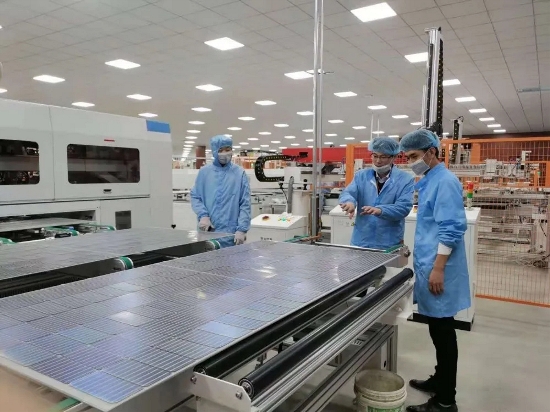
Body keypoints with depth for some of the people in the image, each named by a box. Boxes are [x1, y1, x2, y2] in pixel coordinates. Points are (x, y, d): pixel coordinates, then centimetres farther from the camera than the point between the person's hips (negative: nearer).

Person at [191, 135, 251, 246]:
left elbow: (245, 204, -2)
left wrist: (242, 229, -11)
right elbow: (195, 197, 8)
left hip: (231, 232, -2)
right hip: (207, 230, 2)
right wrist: (203, 215, -10)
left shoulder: (239, 173, 1)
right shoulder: (204, 172, 7)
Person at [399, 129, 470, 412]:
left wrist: (438, 268, -22)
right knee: (437, 330, 19)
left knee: (443, 332, 1)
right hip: (428, 264, 9)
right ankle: (440, 381, 34)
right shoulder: (429, 181, 13)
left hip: (438, 269, -9)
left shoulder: (445, 182, -16)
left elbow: (450, 230, -21)